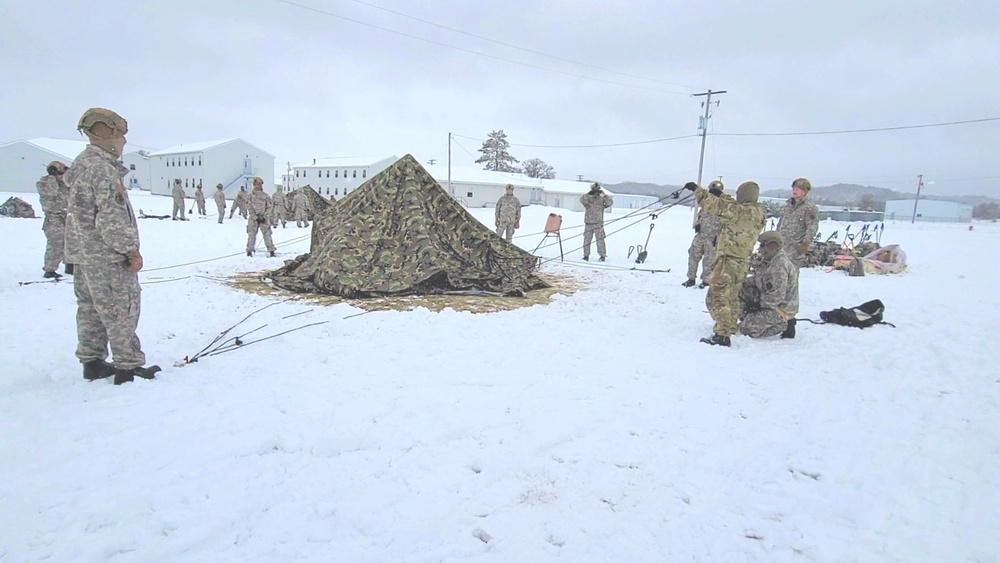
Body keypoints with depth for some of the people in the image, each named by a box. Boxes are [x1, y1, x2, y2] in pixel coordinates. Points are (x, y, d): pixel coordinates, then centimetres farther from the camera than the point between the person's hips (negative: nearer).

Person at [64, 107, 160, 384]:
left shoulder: (82, 165, 16)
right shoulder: (102, 168, -17)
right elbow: (112, 218, -22)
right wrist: (131, 250, -16)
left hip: (82, 252, 11)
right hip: (107, 256, -10)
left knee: (90, 308, 14)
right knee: (122, 309, -5)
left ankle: (92, 362, 23)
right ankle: (128, 366, 0)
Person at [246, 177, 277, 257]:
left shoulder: (266, 196, 4)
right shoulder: (250, 196, 4)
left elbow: (270, 207, 3)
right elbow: (249, 208, 0)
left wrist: (265, 217, -7)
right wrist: (256, 217, -10)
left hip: (264, 218, 0)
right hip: (253, 218, 1)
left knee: (267, 235, -4)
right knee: (251, 235, 2)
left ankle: (271, 251, -2)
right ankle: (249, 251, 12)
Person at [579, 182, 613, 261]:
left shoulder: (602, 199, 2)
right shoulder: (587, 199, 2)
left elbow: (610, 203, -13)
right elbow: (581, 200, -19)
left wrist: (604, 194, -22)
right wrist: (589, 193, -28)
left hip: (598, 224, -1)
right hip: (588, 224, 1)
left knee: (600, 239, -7)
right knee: (587, 240, 7)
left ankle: (603, 256, -2)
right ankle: (586, 255, 17)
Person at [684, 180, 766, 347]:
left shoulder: (741, 211, -19)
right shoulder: (757, 213, 7)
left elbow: (716, 205, -19)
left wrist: (697, 189, -8)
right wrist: (720, 194, 26)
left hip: (728, 261, -10)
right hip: (742, 262, 10)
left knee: (717, 297, -8)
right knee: (732, 296, 25)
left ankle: (722, 335, -13)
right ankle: (731, 327, 39)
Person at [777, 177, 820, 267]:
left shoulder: (810, 208, -6)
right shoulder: (788, 206, 18)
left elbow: (812, 228, -13)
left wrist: (805, 243, -19)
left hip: (796, 248, -7)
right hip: (781, 245, 7)